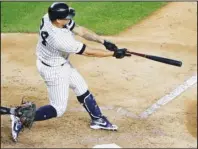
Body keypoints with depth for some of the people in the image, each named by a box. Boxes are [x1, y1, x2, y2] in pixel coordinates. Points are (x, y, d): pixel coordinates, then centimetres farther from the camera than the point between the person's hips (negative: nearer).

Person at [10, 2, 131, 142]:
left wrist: (104, 41, -16)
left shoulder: (51, 17, -18)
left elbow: (80, 30, -9)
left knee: (82, 89, 21)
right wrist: (114, 53, -19)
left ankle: (98, 120, 36)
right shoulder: (60, 39, -39)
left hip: (61, 63, 9)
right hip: (54, 70, -9)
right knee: (59, 108, 4)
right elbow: (89, 52, -28)